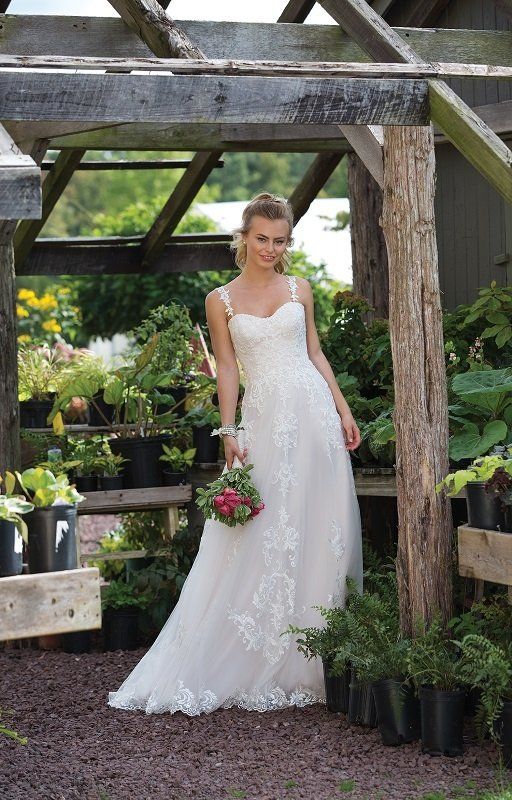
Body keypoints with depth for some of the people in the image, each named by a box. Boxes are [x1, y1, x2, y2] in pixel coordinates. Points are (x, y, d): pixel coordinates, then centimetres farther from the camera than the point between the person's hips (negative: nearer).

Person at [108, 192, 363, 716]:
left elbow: (315, 354, 14)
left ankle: (304, 663, 10)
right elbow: (226, 369, 4)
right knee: (257, 540, -3)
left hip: (312, 412, 2)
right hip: (263, 418, -2)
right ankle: (254, 665, 4)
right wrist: (229, 432, -5)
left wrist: (343, 411, 8)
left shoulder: (299, 289, 10)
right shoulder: (221, 300, 6)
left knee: (319, 530, 1)